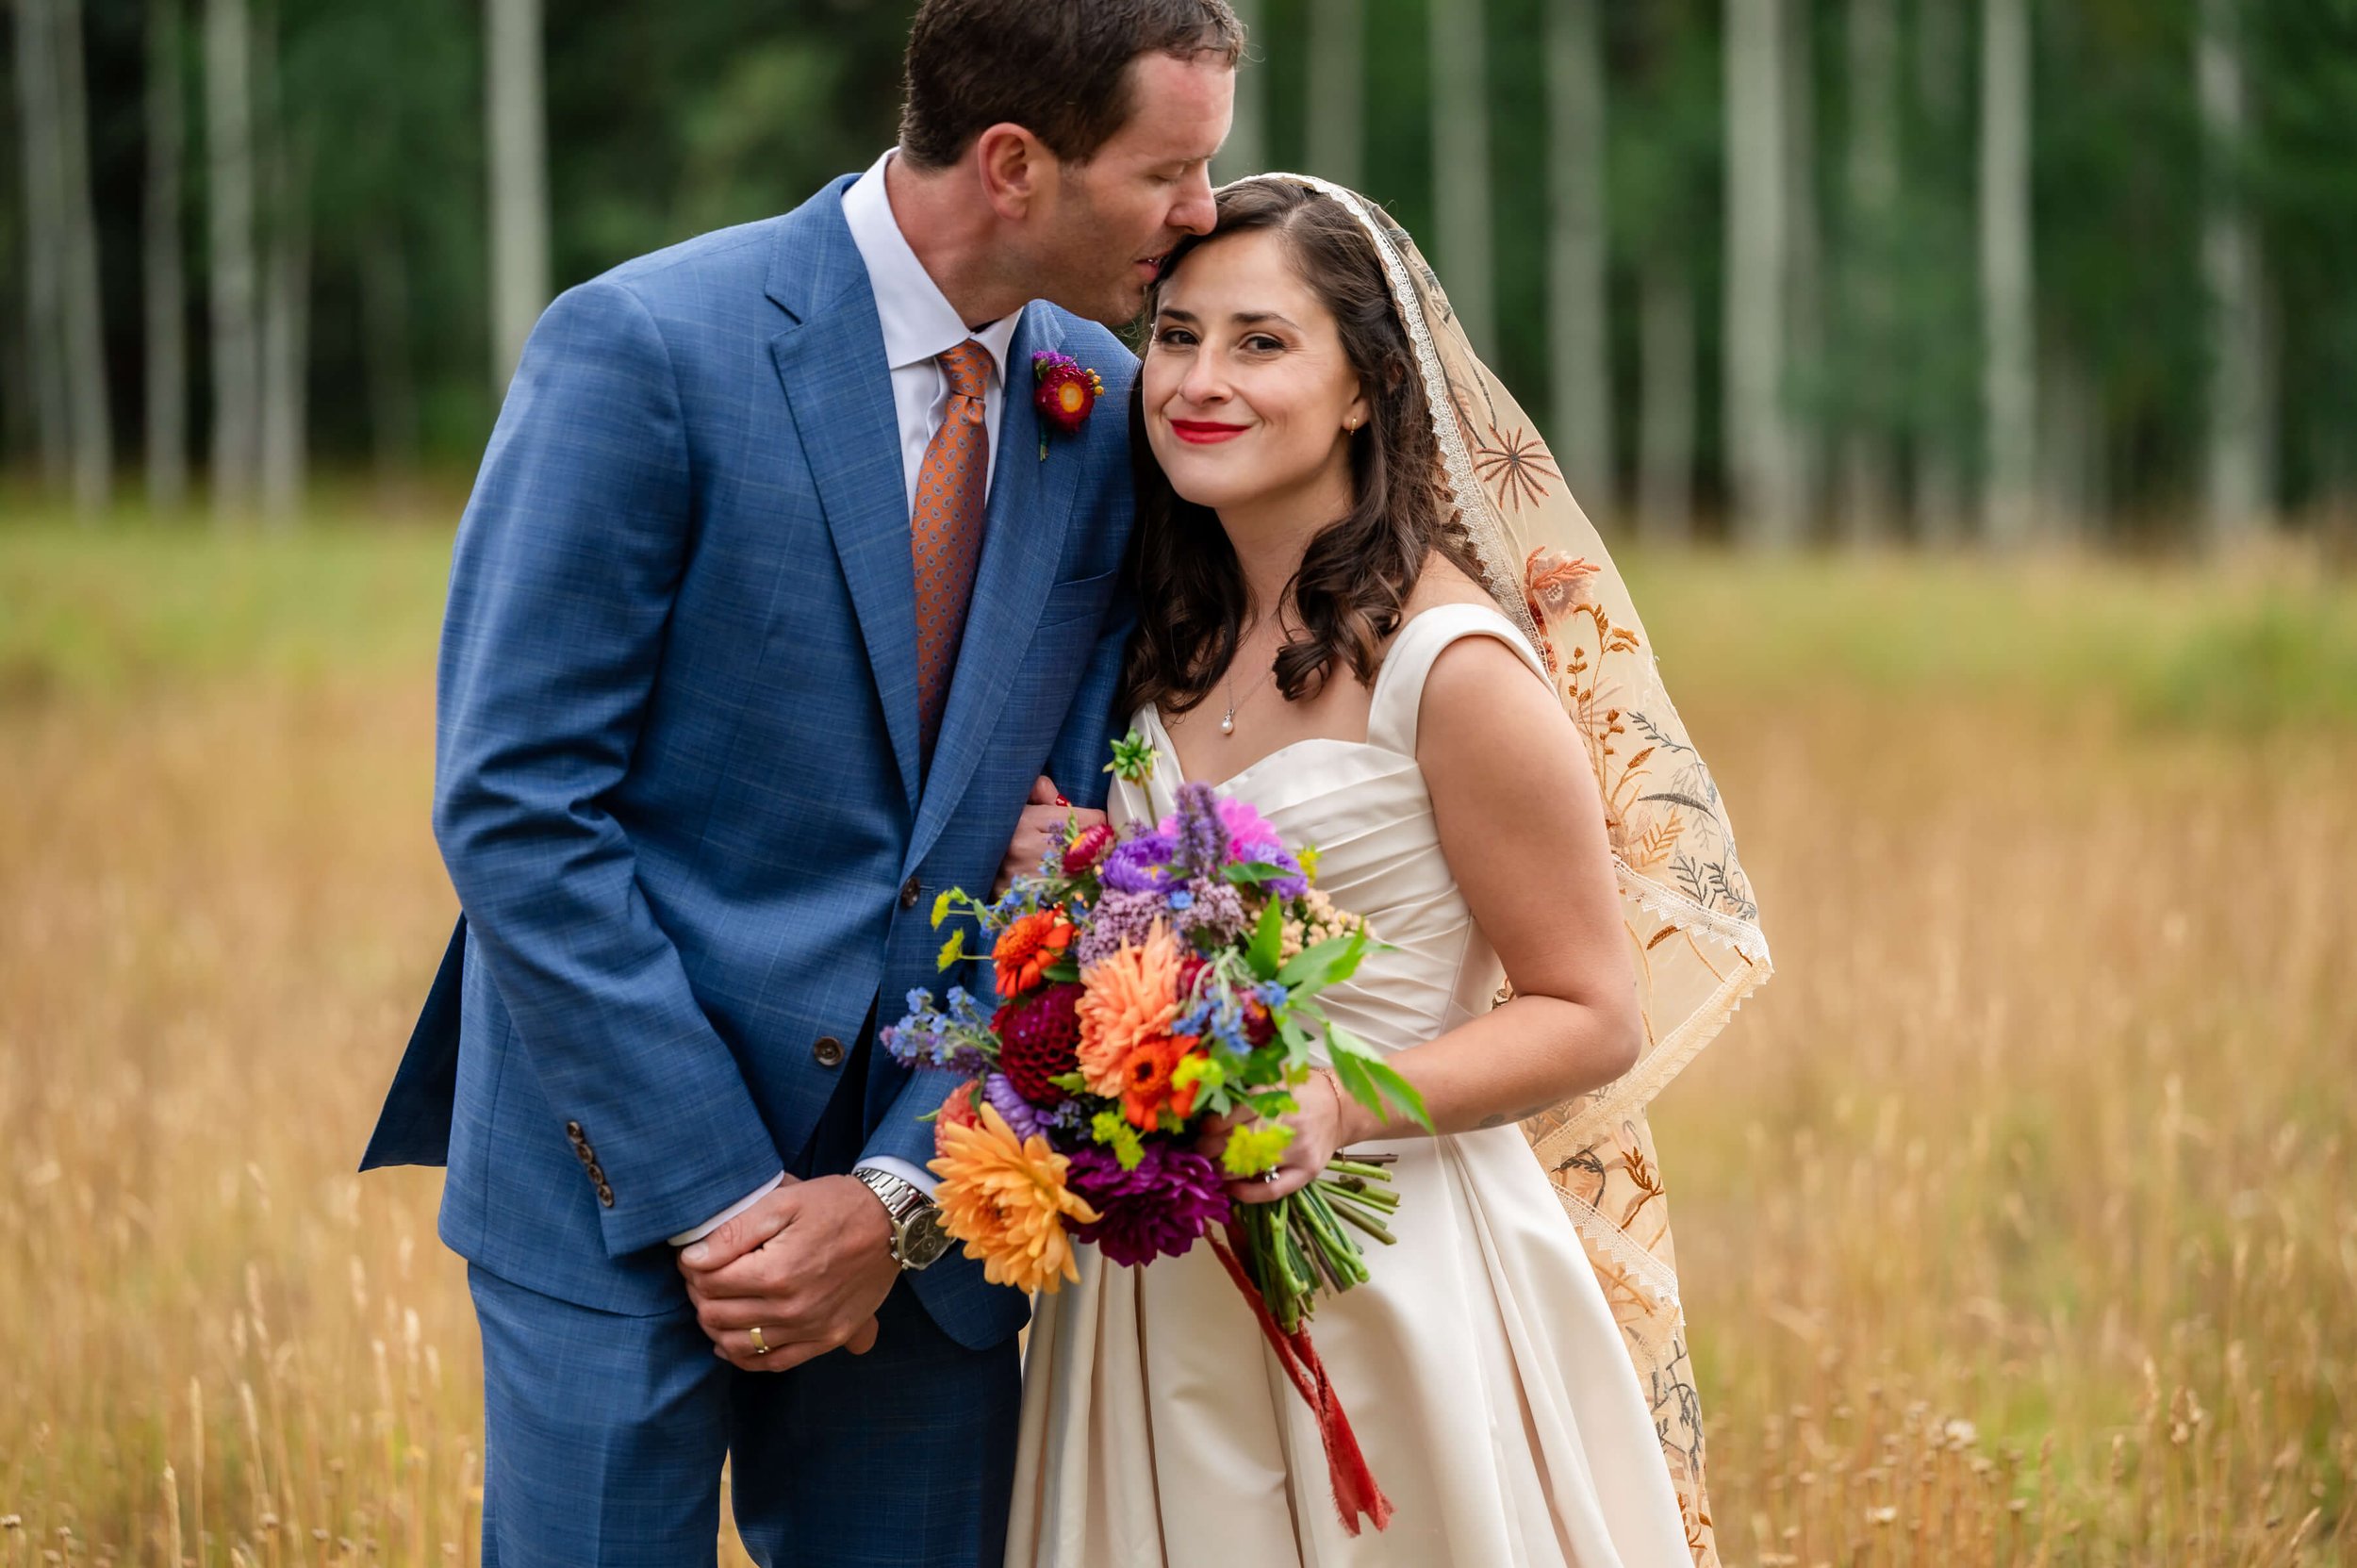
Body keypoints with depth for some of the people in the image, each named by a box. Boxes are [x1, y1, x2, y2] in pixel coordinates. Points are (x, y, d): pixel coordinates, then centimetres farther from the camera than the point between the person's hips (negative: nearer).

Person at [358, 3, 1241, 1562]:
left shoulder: (1109, 413, 3)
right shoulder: (645, 350, -12)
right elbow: (514, 809, -13)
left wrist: (902, 1197, -9)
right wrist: (720, 1190, -15)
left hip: (924, 1210, 4)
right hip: (628, 1189, -4)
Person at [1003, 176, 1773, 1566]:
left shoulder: (1453, 667, -15)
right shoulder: (1171, 640, 6)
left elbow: (1594, 1018, -11)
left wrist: (1344, 1105, -25)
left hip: (1389, 1283, -6)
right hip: (1163, 1285, 6)